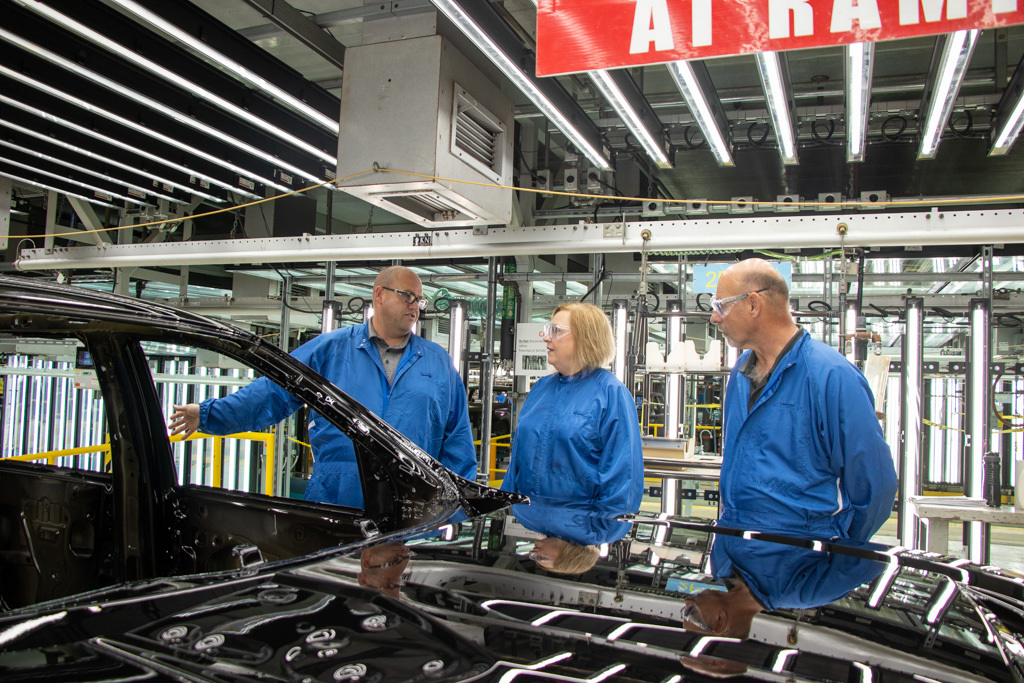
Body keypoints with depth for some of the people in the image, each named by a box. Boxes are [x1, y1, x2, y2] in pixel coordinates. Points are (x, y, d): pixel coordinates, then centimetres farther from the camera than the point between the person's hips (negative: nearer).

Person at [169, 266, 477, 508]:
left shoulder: (439, 363, 13)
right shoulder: (330, 348, 7)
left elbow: (457, 439, 13)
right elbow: (274, 391, 5)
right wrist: (209, 413, -4)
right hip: (332, 501, -1)